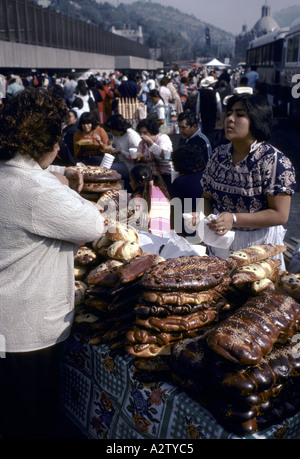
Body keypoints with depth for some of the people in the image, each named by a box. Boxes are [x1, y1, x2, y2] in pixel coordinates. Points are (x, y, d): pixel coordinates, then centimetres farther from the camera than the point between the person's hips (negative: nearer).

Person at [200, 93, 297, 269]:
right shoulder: (219, 154, 1)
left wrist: (234, 219, -28)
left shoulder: (274, 160, -16)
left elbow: (280, 215, -19)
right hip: (220, 240, 5)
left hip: (259, 244, -5)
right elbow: (208, 196, 10)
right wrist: (206, 216, -12)